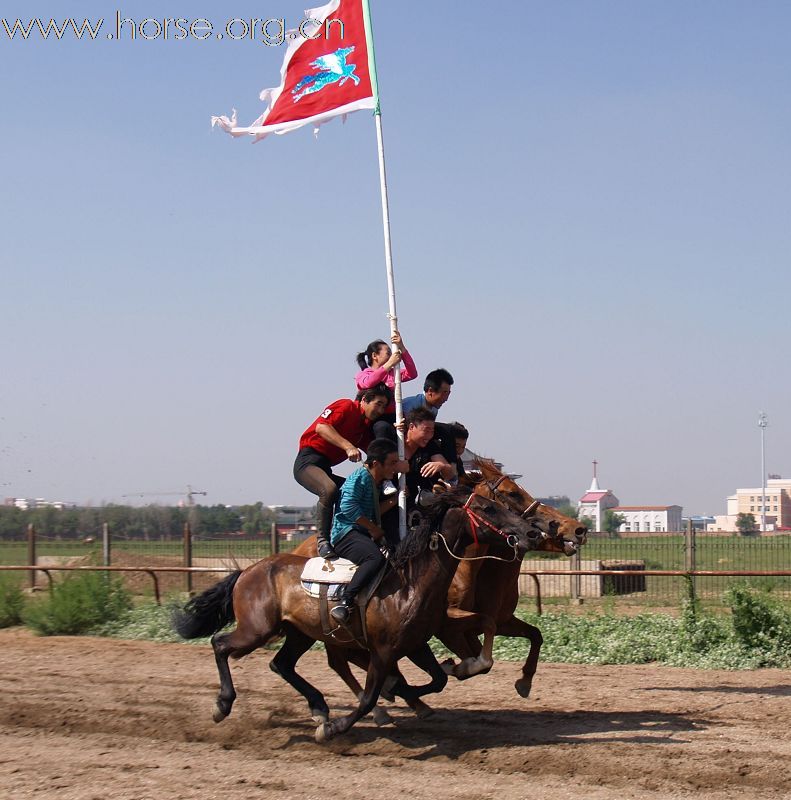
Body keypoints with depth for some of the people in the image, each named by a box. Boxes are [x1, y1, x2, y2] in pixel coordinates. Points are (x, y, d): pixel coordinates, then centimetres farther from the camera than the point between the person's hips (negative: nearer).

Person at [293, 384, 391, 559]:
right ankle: (323, 539, -26)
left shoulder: (367, 425, 18)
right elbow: (321, 427, -20)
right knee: (329, 489, -35)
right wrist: (348, 446, -28)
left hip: (326, 469, 9)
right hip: (308, 461, -9)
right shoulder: (346, 407, -5)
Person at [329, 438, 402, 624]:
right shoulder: (361, 476, -9)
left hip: (364, 535, 10)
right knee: (376, 558, -35)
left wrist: (394, 500, 7)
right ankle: (344, 604, -40)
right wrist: (374, 529, -15)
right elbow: (348, 507, -21)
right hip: (346, 533, -10)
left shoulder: (376, 482, 19)